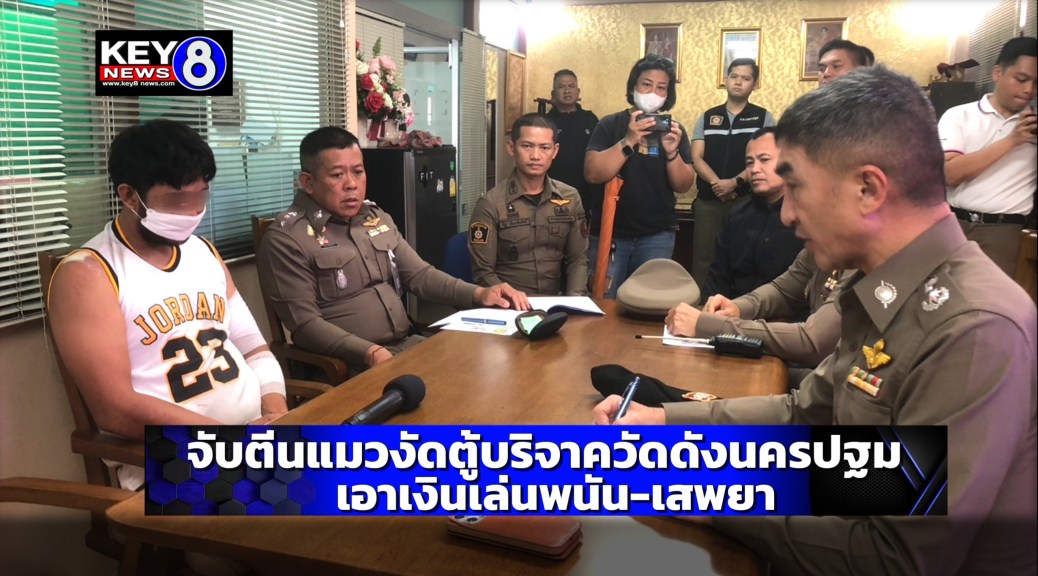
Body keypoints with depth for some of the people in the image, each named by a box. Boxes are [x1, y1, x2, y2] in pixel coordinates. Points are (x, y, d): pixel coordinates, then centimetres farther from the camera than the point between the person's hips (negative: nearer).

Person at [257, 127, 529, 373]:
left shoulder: (377, 218, 13)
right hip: (349, 366, -7)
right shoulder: (286, 239, -10)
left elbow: (419, 274, 14)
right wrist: (371, 353, -28)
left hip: (407, 345, 8)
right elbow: (305, 324, -15)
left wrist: (479, 294, -1)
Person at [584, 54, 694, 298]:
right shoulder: (610, 125, -1)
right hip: (610, 234, -1)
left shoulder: (673, 130, 5)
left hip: (657, 237, 2)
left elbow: (683, 186, 0)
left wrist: (672, 152, -18)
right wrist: (628, 141, -22)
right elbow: (592, 174, -13)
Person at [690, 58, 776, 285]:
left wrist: (735, 182, -19)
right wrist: (716, 183, -16)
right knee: (703, 257, 3)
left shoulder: (763, 118, 5)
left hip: (746, 200, -2)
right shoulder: (707, 117, 11)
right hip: (708, 200, 2)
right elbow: (696, 158, 2)